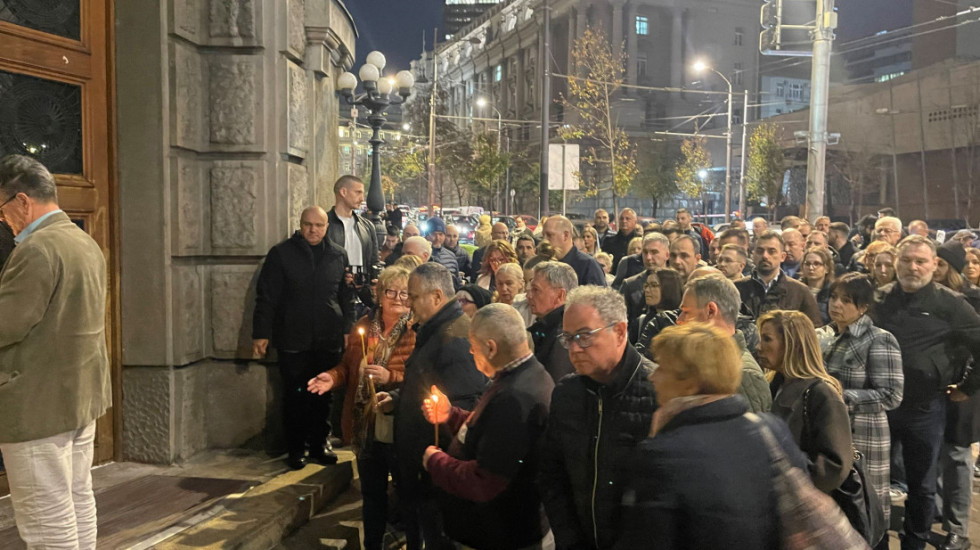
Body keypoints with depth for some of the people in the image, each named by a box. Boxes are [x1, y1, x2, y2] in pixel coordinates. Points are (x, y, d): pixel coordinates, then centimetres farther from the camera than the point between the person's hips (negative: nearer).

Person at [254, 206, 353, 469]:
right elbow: (266, 297, -1)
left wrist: (348, 329, 5)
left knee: (323, 394, 8)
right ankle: (296, 449, 16)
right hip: (293, 340, -2)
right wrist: (261, 333, -6)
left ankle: (319, 444, 21)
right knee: (295, 395, 4)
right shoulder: (281, 254, 0)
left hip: (329, 339, 2)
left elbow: (347, 297, 11)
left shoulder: (338, 255, 8)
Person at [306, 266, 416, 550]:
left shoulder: (417, 331, -12)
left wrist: (391, 377, -28)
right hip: (366, 428, 5)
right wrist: (333, 377, -6)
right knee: (372, 494, 21)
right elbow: (348, 366, 14)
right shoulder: (363, 326, 5)